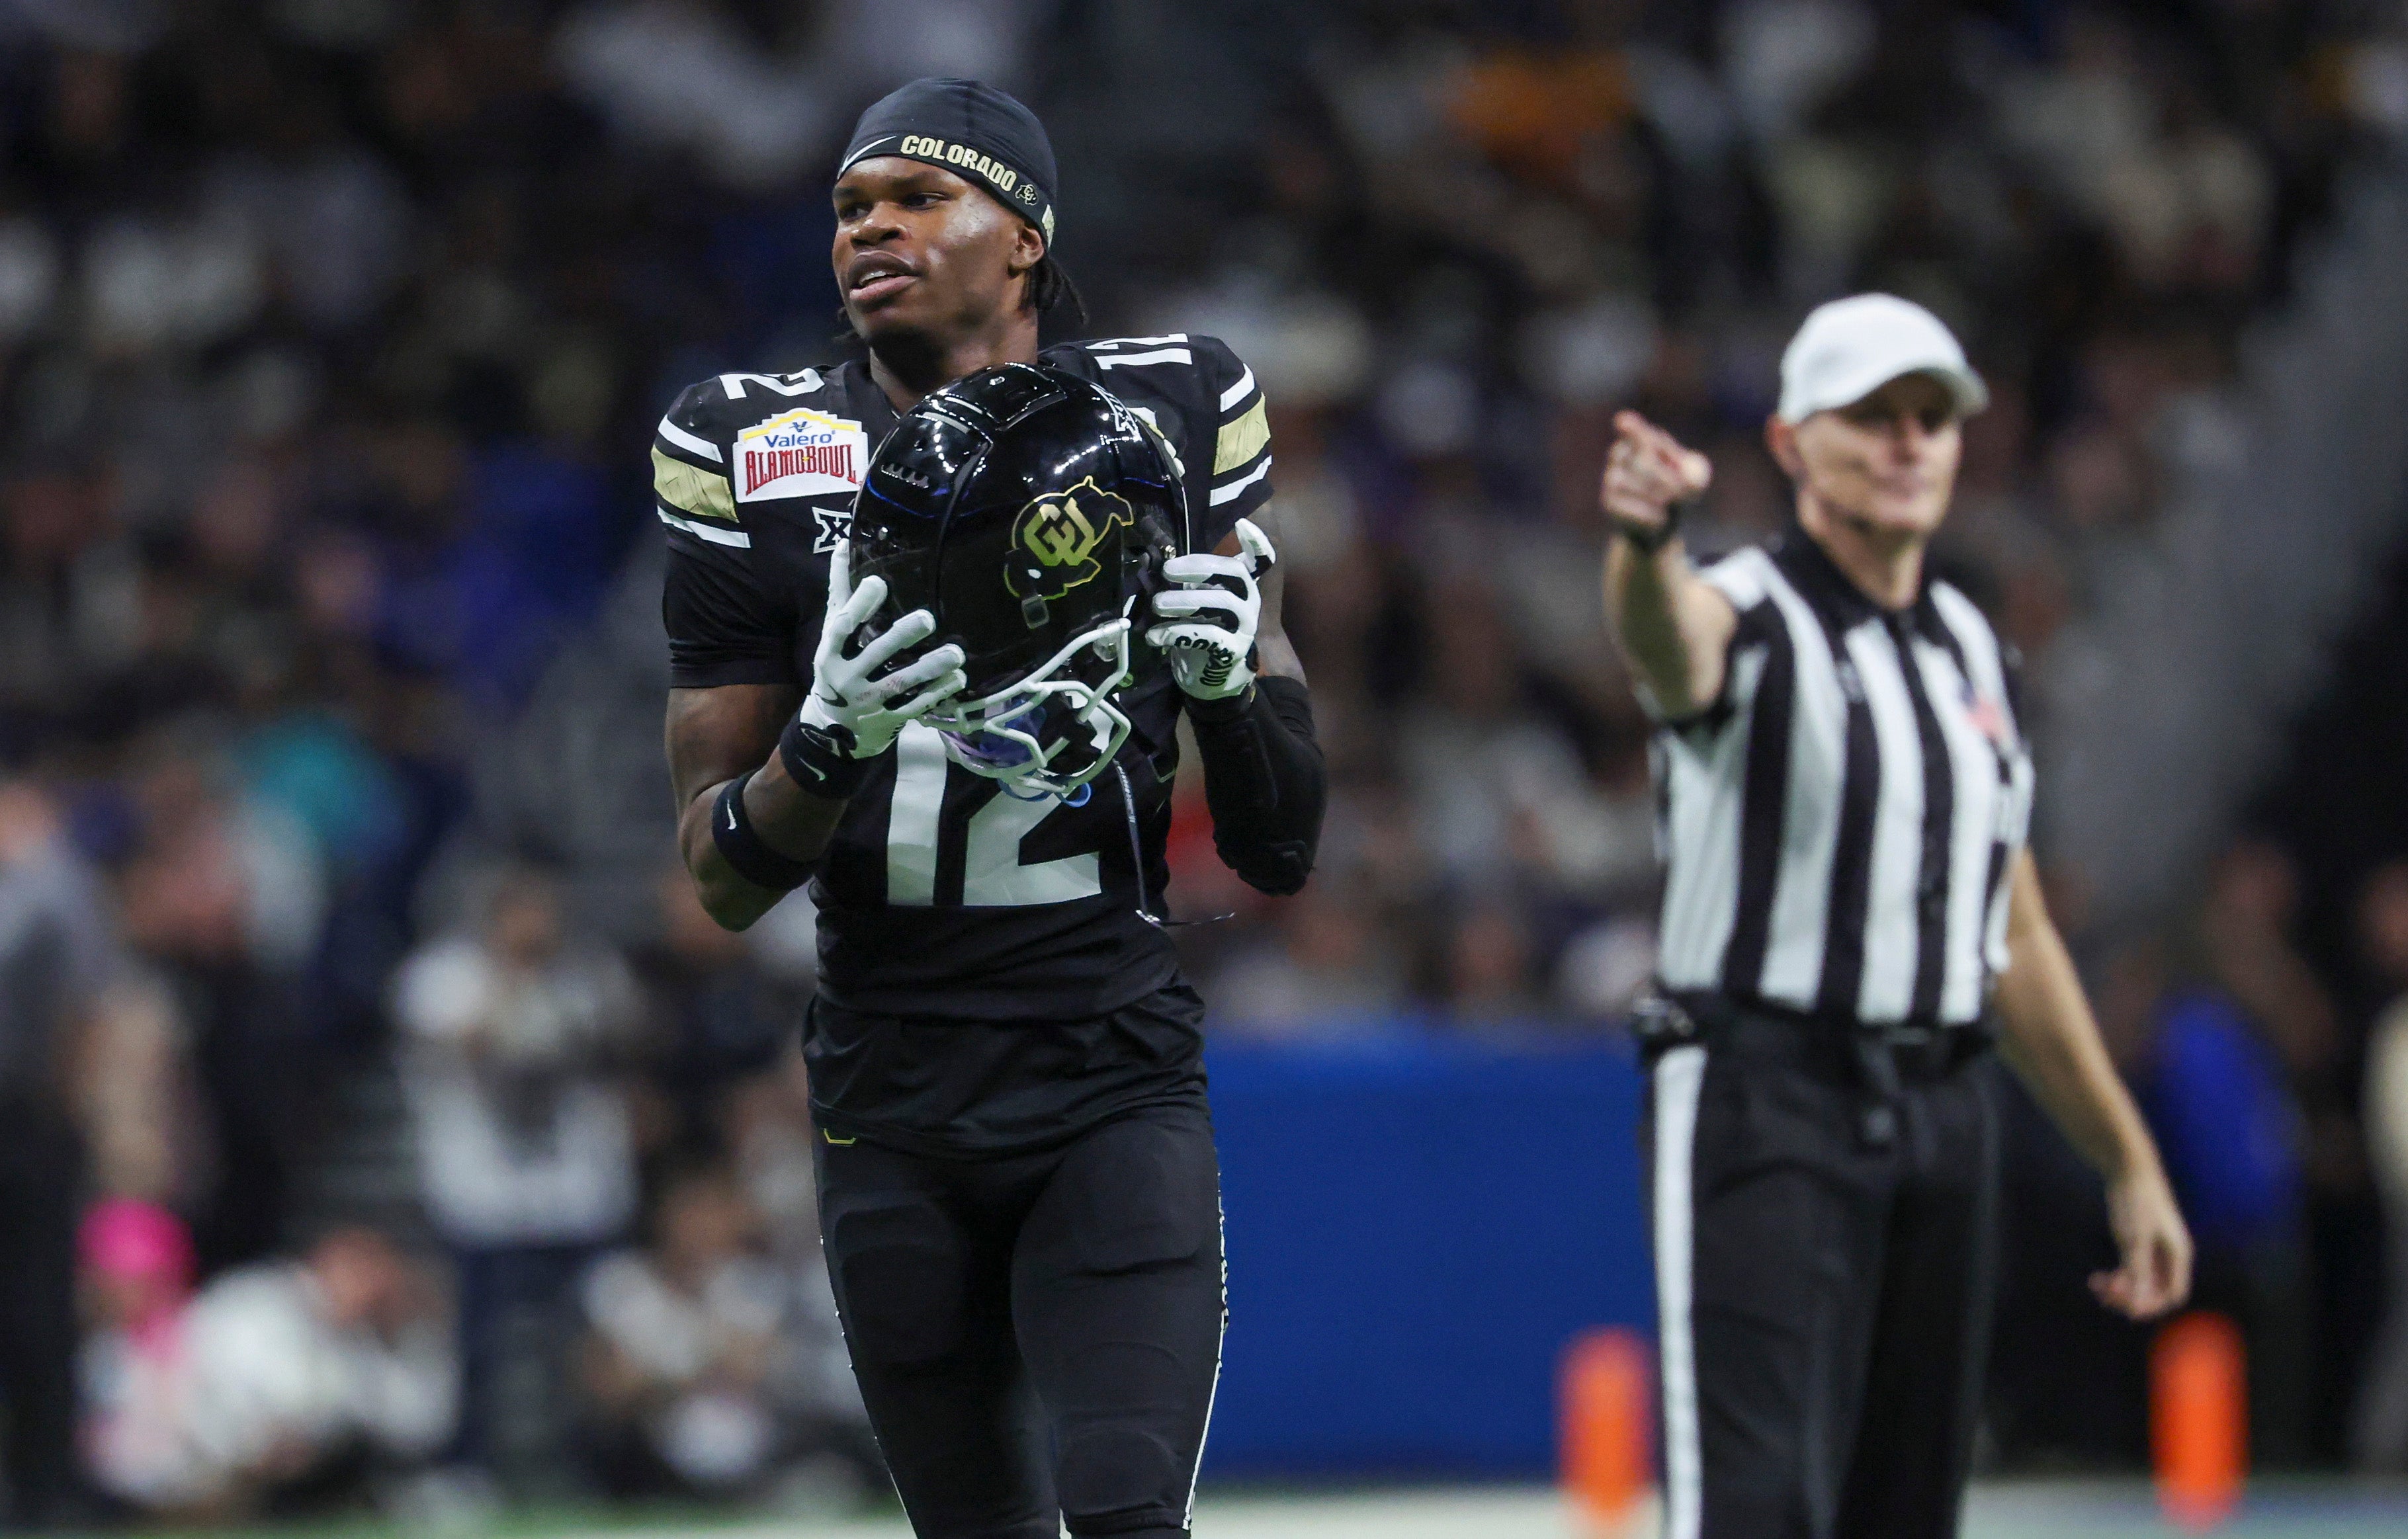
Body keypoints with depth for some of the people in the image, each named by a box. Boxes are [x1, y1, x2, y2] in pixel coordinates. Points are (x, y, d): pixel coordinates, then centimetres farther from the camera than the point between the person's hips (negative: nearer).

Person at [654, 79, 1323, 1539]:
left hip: (1117, 1088, -2)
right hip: (894, 1111, 2)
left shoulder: (1159, 425, 0)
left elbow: (1283, 854, 4)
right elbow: (726, 878, 0)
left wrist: (1232, 681, -16)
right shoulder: (762, 463, 1)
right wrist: (828, 742, -20)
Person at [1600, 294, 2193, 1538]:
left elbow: (2017, 940, 21)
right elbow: (1666, 633, -34)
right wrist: (1647, 535, -58)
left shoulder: (1972, 652, 15)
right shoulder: (1749, 622, -6)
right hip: (1763, 1108, -7)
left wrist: (2128, 1163, 20)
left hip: (1942, 1110, 7)